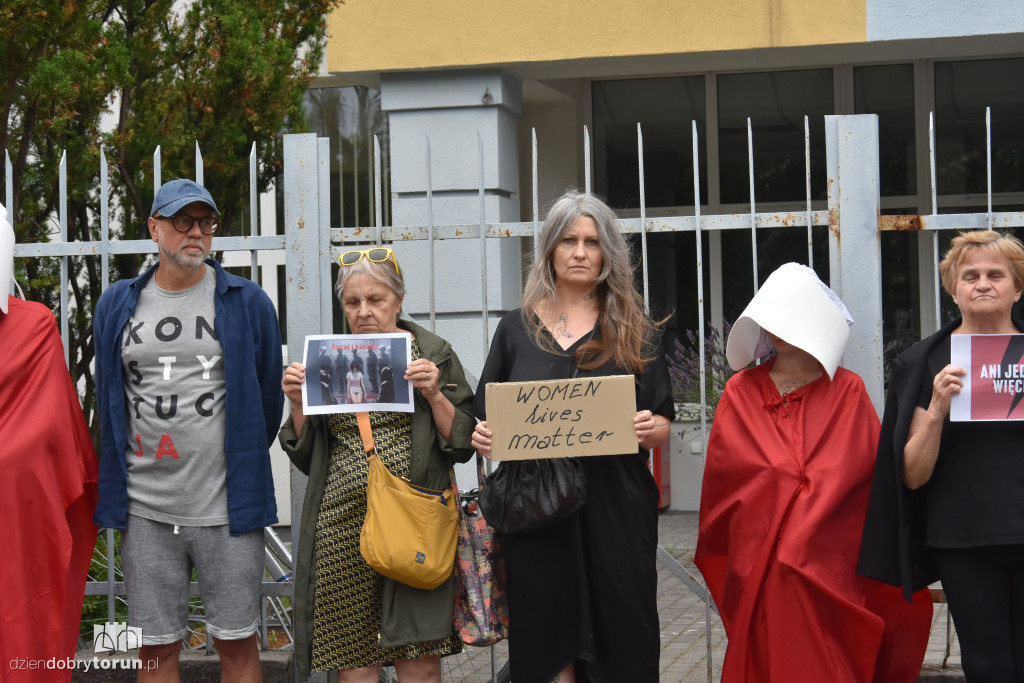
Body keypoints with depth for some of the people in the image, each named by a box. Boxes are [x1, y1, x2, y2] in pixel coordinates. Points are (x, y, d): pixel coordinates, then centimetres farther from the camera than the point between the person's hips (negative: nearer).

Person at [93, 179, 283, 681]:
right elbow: (109, 402, 18)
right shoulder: (117, 305, 9)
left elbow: (267, 395, 11)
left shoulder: (247, 302, 2)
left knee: (236, 642, 4)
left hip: (226, 507, -2)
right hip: (145, 510, 2)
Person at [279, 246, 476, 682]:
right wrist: (298, 404, -2)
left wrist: (434, 395, -11)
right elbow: (306, 456, 14)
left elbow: (462, 445, 3)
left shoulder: (435, 355, 6)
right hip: (342, 530, 2)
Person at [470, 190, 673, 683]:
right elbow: (487, 422, 13)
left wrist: (648, 429, -15)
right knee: (546, 642, 1)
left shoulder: (633, 330, 8)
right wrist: (483, 438, -9)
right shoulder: (516, 329, 10)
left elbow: (662, 427, 7)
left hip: (613, 509, -1)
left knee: (619, 642, 0)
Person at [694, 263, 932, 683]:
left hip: (829, 561, -1)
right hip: (757, 561, 1)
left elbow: (865, 466, -3)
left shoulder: (847, 392, 4)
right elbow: (723, 470, 1)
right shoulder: (741, 392, 7)